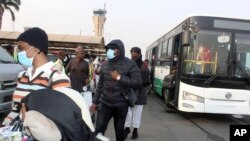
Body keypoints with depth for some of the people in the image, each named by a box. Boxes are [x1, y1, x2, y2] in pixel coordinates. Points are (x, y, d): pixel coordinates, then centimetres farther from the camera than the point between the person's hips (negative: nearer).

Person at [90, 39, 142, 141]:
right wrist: (95, 102, 10)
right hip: (105, 103, 3)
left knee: (119, 130, 12)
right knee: (99, 129, 1)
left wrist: (119, 77, -16)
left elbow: (138, 82, -15)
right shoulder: (105, 64, 5)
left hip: (121, 105, -3)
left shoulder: (130, 64, -7)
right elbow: (100, 85, 11)